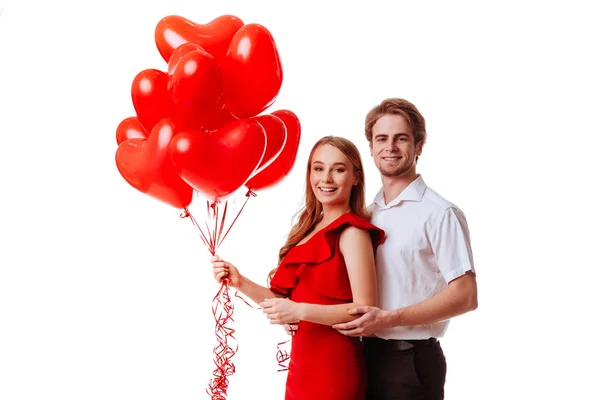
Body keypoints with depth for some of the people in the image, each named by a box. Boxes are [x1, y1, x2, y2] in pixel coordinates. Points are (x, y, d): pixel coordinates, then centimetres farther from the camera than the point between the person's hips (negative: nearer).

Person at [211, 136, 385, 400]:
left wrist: (299, 311, -25)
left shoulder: (352, 232, -12)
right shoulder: (310, 230, 10)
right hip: (303, 363, 7)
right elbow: (286, 302, 10)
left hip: (333, 368, -7)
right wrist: (240, 282, -1)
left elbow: (366, 309, -19)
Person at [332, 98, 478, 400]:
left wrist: (390, 318, -21)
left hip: (411, 361, -6)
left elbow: (465, 296, -16)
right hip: (368, 354, 6)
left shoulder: (440, 213, -11)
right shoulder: (368, 214, 9)